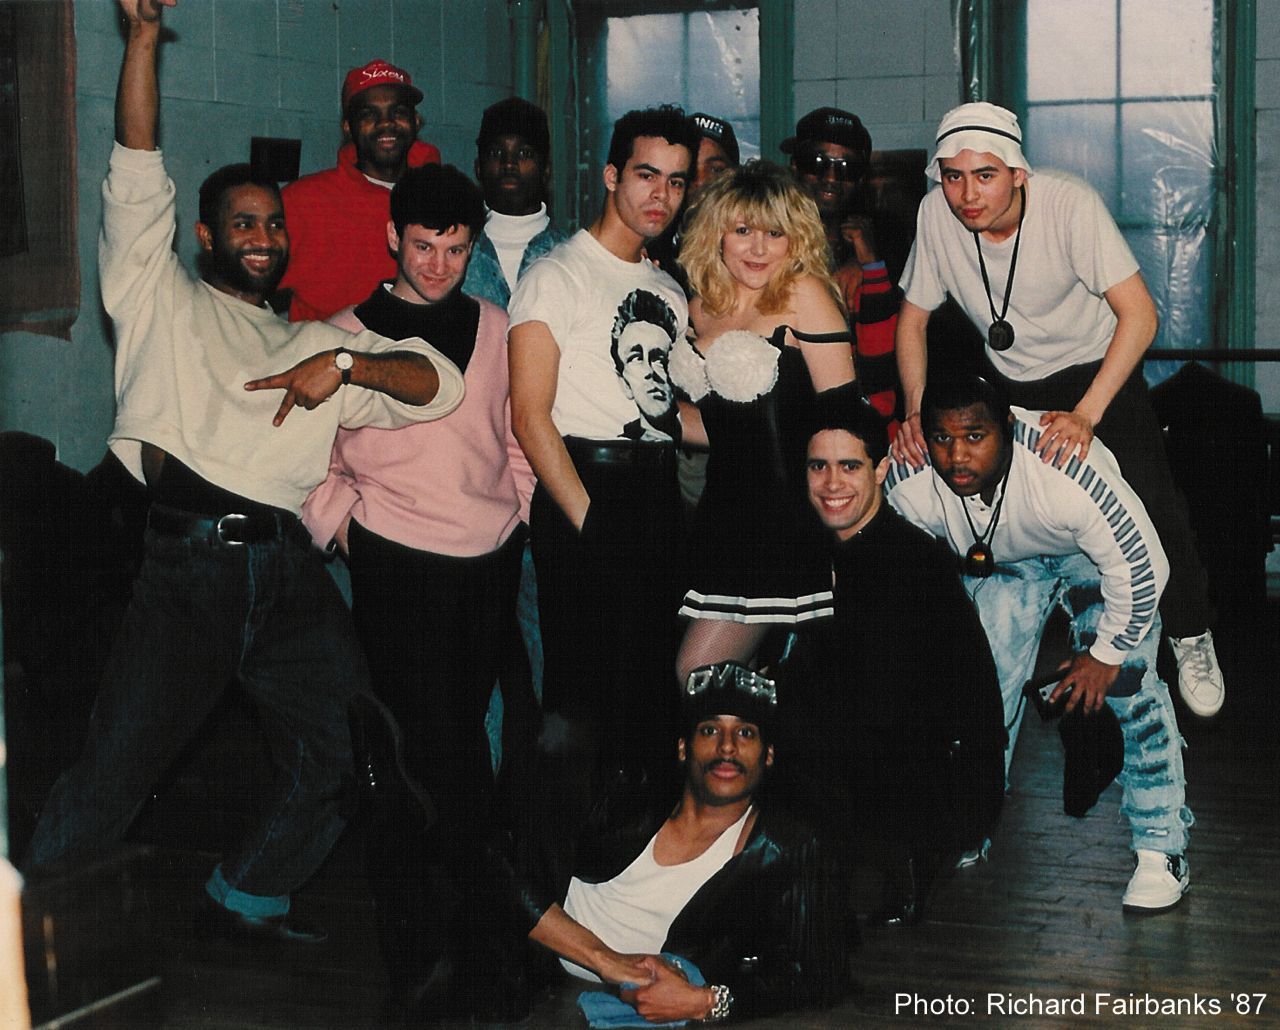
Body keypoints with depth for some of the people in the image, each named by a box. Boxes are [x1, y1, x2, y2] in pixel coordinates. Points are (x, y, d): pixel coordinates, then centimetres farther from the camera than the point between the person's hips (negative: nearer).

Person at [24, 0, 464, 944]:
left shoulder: (315, 345, 25)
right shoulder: (163, 300, 17)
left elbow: (438, 383, 14)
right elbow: (138, 177, 5)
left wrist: (342, 365, -4)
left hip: (286, 565, 4)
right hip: (185, 556, -4)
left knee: (337, 749, 1)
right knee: (118, 771, -7)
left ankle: (249, 898, 23)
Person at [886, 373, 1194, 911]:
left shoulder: (1067, 472, -43)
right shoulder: (907, 484, -31)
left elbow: (1140, 565, -29)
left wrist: (1106, 654, -19)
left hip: (1093, 554, -4)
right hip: (1000, 562, 4)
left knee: (1129, 683, -17)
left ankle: (1162, 847, -4)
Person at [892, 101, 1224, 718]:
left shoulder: (1069, 204, -29)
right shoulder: (937, 214, -18)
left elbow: (1139, 313, -30)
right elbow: (912, 321, -4)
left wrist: (1085, 416, -38)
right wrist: (915, 413, -19)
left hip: (1096, 370, -3)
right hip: (1008, 379, 4)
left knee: (1148, 504, -19)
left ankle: (1190, 639, 7)